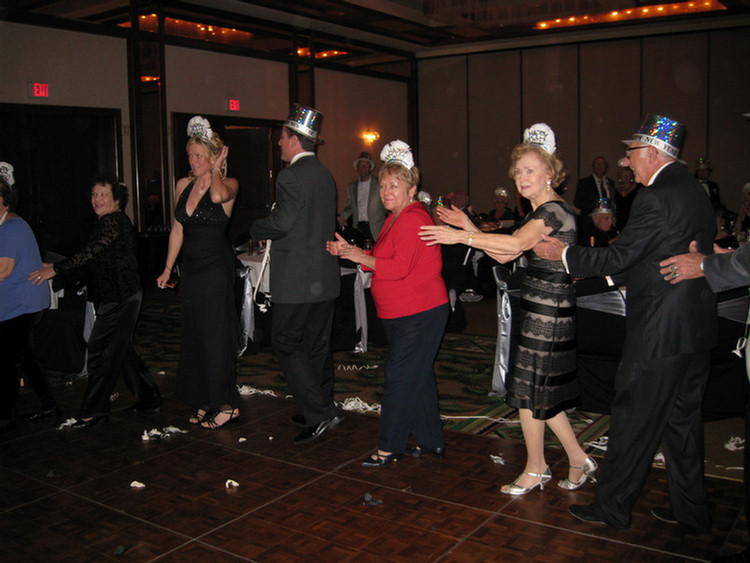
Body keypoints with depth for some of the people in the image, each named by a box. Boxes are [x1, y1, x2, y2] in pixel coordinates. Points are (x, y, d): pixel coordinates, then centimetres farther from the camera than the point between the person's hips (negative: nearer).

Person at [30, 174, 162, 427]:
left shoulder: (114, 221, -13)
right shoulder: (108, 223, 18)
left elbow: (91, 252, -23)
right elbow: (94, 263, 19)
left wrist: (56, 269, -21)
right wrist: (57, 270, 14)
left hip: (119, 299, -10)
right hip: (119, 296, 10)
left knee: (100, 351, -6)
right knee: (121, 348, 15)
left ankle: (94, 410, 1)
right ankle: (149, 397, 24)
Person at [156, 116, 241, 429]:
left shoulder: (229, 185, -7)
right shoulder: (183, 185, 10)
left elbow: (218, 195, -33)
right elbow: (177, 229, 16)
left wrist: (215, 171, -13)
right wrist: (168, 269, 16)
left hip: (217, 268, -6)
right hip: (191, 268, 7)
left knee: (216, 334, -4)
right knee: (195, 335, 10)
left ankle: (227, 404, 6)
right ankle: (206, 402, 21)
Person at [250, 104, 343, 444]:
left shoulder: (291, 176, -15)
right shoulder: (324, 174, 14)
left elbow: (281, 223, -21)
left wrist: (256, 230, -1)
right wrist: (270, 233, 15)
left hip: (297, 280, -9)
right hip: (325, 277, 9)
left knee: (286, 344, 0)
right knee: (317, 344, 15)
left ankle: (321, 413, -2)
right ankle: (321, 410, 25)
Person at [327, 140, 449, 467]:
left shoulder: (412, 219, -17)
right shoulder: (397, 217, 17)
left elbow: (399, 267, -24)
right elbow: (383, 260, 18)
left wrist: (362, 257, -17)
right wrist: (351, 252, 6)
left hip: (419, 314, -11)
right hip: (400, 314, 11)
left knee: (400, 378, -4)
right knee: (418, 376, 15)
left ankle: (389, 447, 7)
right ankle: (431, 442, 25)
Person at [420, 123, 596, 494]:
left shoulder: (554, 210, -16)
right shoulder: (539, 212, 15)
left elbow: (516, 244, -33)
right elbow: (504, 255, 13)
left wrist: (461, 237, -31)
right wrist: (469, 228, 4)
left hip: (548, 309, -9)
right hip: (541, 308, 10)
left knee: (528, 389, 1)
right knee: (542, 392, 15)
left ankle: (536, 469, 18)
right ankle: (578, 460, 27)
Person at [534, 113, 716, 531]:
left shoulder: (656, 197, -18)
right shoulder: (694, 191, 12)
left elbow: (620, 257, -16)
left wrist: (564, 255, -3)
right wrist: (592, 269, 19)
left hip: (659, 331, -9)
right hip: (697, 328, 9)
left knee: (635, 421, 2)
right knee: (683, 417, 17)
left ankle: (613, 507, 15)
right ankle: (691, 510, 28)